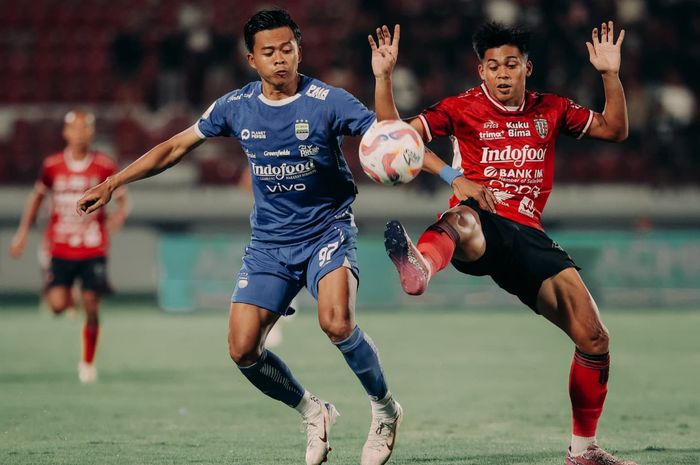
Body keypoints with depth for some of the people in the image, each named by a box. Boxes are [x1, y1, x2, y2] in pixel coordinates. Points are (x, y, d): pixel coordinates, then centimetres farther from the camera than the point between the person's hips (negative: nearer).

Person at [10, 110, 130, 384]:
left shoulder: (104, 166, -3)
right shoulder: (52, 166, -1)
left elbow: (122, 199, 5)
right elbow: (37, 196, 15)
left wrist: (118, 216, -18)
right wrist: (23, 233, 12)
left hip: (93, 250, 0)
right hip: (60, 249, 1)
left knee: (91, 308, -3)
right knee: (57, 305, -14)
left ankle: (88, 363, 17)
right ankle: (68, 297, 24)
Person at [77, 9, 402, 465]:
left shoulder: (327, 101, -13)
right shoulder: (237, 107, -2)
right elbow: (177, 146, 10)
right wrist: (112, 183, 9)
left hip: (327, 230, -4)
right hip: (269, 242, 4)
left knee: (337, 323, -30)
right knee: (243, 350, -8)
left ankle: (385, 409, -3)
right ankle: (314, 414, 19)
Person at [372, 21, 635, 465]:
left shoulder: (551, 110, 17)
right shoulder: (463, 108, 7)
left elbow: (614, 130, 22)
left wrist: (611, 75, 8)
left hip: (527, 236, 4)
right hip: (480, 225, -4)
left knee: (595, 340, -6)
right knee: (461, 218, -45)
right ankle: (421, 266, -84)